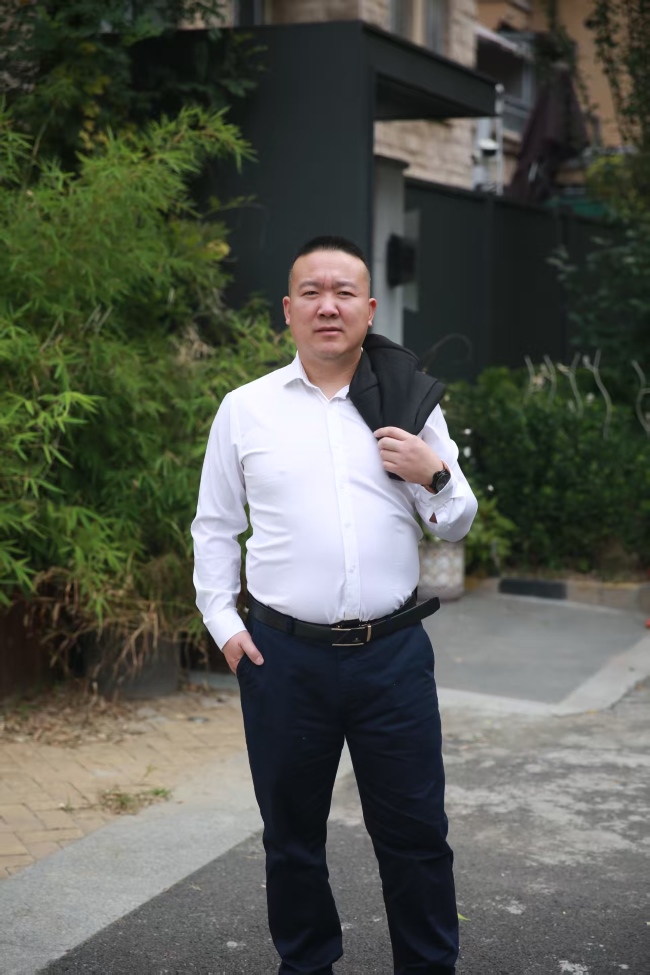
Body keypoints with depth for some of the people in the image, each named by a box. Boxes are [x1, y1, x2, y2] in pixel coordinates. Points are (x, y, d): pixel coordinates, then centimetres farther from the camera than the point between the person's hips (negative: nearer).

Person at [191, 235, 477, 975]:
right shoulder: (244, 409, 4)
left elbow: (456, 525, 10)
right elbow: (214, 526, 10)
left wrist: (433, 474, -10)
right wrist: (223, 624, 2)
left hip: (393, 654, 0)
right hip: (283, 657, 0)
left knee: (414, 832, 6)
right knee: (291, 834, 13)